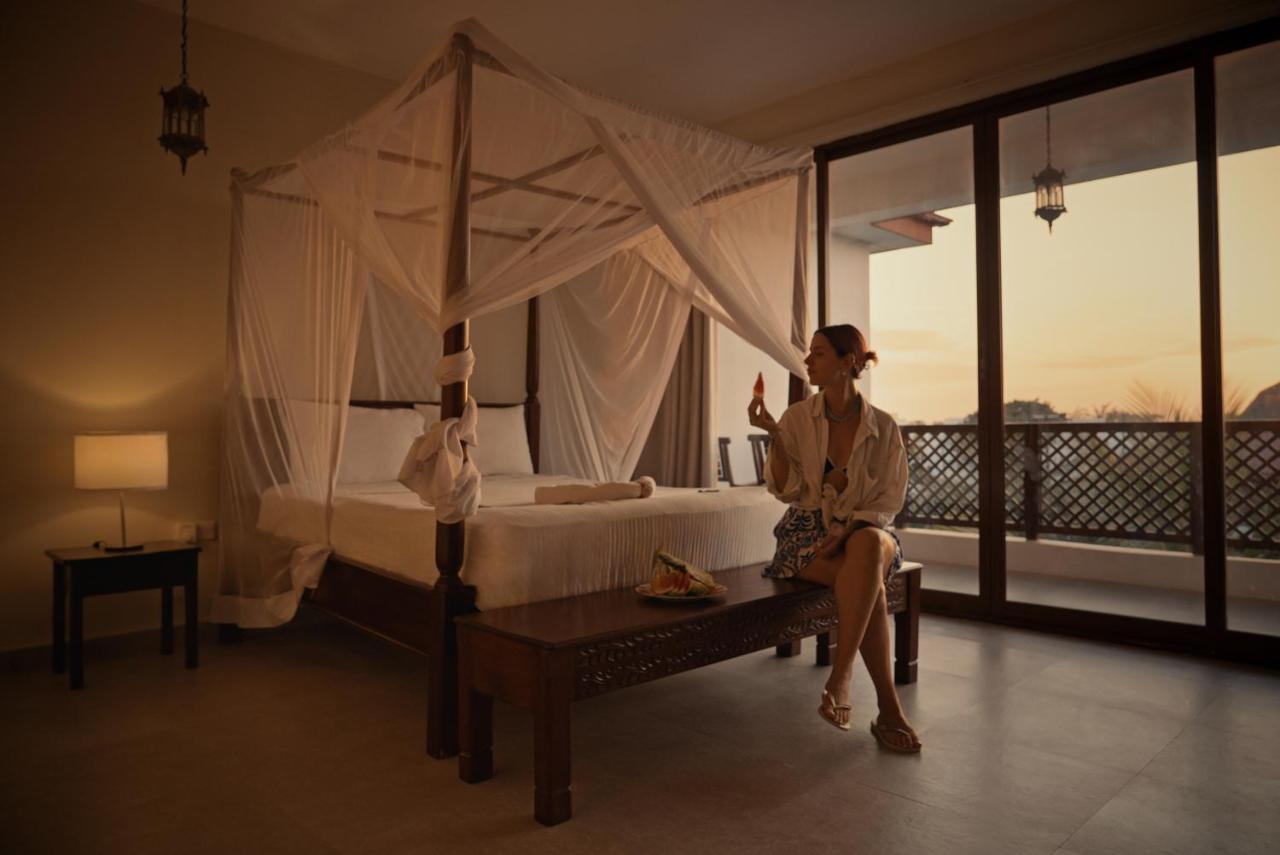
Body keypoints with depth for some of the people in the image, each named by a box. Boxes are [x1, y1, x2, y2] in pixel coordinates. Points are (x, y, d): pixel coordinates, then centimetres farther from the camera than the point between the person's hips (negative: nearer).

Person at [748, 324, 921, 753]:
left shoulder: (882, 426, -1)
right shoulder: (797, 418, 1)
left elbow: (889, 500, -1)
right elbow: (786, 490, -3)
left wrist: (849, 529, -18)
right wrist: (774, 435, -17)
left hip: (864, 528, 1)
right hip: (808, 530, 0)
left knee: (869, 544, -39)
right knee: (868, 580, -32)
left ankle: (841, 675, -36)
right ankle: (889, 708, -27)